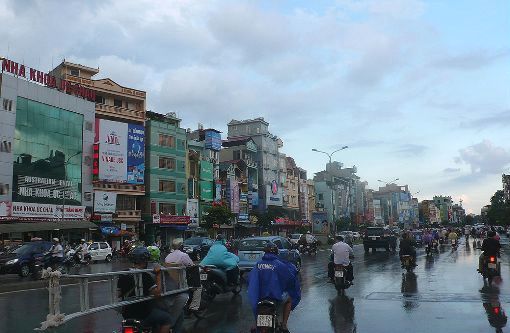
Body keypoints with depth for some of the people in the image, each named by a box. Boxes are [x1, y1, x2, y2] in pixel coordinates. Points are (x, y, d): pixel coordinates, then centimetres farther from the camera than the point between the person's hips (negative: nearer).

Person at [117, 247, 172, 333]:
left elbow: (118, 294, 7)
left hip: (126, 314, 7)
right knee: (167, 318, 5)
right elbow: (157, 293, -22)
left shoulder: (123, 274, -1)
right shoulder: (145, 276, -20)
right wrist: (158, 274, -17)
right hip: (143, 314, -7)